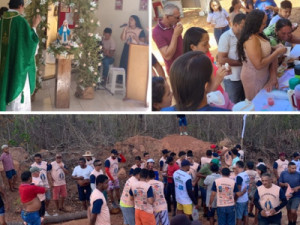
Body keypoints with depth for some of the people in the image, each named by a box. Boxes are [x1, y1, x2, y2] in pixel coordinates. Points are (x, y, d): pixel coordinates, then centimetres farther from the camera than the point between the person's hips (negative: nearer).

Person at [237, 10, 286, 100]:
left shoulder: (259, 35, 4)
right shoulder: (251, 39, -24)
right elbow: (259, 64, -28)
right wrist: (277, 52, -20)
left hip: (263, 75, 8)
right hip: (254, 78, -8)